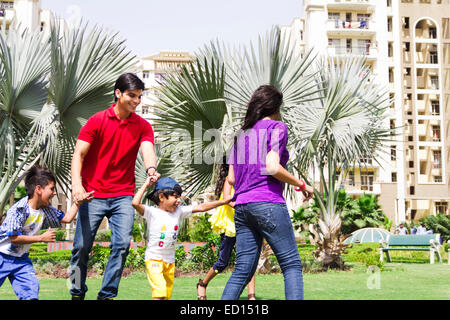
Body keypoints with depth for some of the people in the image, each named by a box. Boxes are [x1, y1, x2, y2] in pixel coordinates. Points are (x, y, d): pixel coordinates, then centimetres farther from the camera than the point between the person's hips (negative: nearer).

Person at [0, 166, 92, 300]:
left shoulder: (45, 209, 0)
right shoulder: (18, 209, -22)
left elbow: (66, 218, 10)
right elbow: (14, 238, -24)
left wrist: (78, 202, 1)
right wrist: (42, 238, -20)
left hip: (21, 258, 6)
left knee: (31, 289, -10)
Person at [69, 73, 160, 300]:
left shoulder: (143, 126, 5)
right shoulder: (97, 121, -1)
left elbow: (148, 150, -12)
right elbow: (79, 154, -6)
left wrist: (151, 169, -36)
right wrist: (76, 184, -23)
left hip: (123, 196, 2)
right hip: (93, 195, -1)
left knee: (122, 243, -11)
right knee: (82, 246, 0)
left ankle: (107, 295, 2)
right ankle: (77, 294, 20)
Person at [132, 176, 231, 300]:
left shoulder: (179, 211, 4)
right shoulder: (152, 212, -11)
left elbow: (201, 207, 4)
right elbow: (135, 203, -28)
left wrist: (224, 201, 0)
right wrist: (146, 185, -18)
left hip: (170, 261, 6)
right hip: (154, 259, -6)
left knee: (167, 295, 11)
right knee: (160, 291, -20)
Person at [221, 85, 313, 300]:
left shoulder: (242, 134, 20)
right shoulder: (276, 127, 2)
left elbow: (231, 179, 17)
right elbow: (272, 167, -13)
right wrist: (302, 185, -2)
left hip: (241, 207, 7)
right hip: (268, 203, -6)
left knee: (242, 270, 6)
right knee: (291, 264, 0)